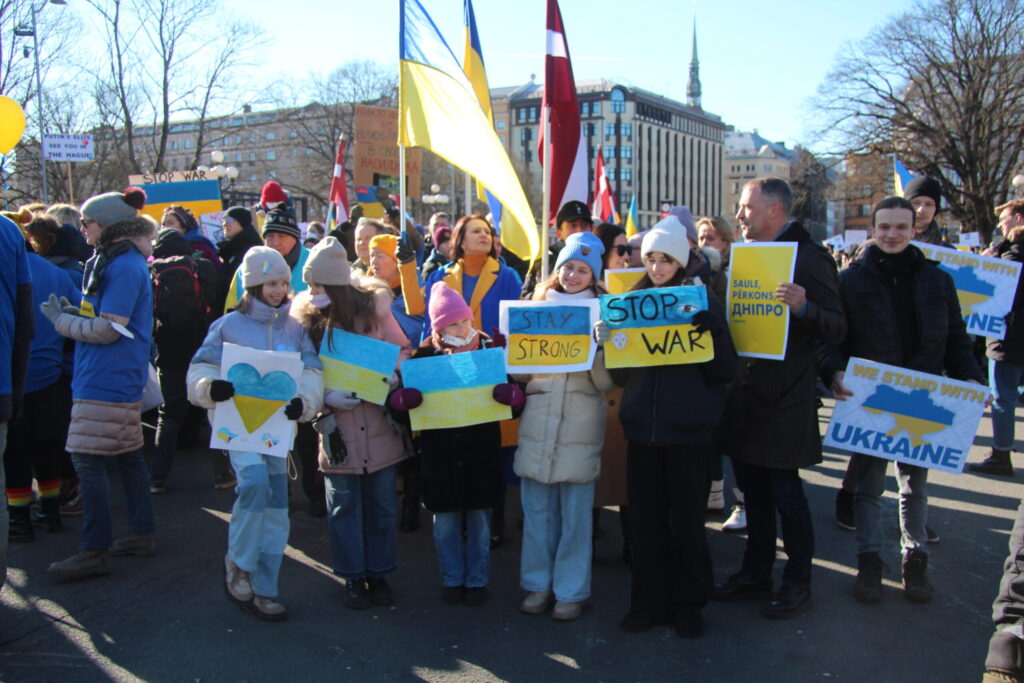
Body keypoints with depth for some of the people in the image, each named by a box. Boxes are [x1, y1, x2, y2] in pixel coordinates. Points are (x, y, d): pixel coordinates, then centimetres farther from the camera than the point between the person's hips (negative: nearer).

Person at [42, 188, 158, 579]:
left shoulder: (123, 266, -16)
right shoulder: (114, 260, 15)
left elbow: (109, 329, -19)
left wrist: (61, 320, -6)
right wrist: (78, 313, 7)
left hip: (105, 382, -10)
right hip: (121, 380, 10)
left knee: (88, 461, -7)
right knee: (128, 456, 15)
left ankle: (95, 551, -1)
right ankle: (142, 534, 24)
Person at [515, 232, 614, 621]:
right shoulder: (538, 306, 12)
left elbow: (607, 381, -2)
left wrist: (599, 349, -19)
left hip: (579, 422, -2)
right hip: (537, 418, 3)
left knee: (575, 511, 2)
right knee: (536, 507, 8)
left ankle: (572, 590, 14)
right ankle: (538, 583, 21)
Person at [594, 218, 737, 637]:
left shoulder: (702, 301, 0)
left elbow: (725, 372, -5)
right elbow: (618, 374, 9)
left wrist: (712, 333, -22)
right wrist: (606, 342, -10)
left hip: (688, 428, -3)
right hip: (643, 425, 3)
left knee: (687, 520, 6)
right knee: (645, 519, 10)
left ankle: (688, 605, 21)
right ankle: (649, 602, 23)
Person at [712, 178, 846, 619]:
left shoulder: (809, 257, -10)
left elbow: (837, 328, -14)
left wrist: (803, 307, -32)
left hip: (784, 398, -7)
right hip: (747, 391, 7)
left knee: (785, 490, 1)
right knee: (753, 488, 15)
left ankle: (798, 583, 17)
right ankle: (755, 574, 28)